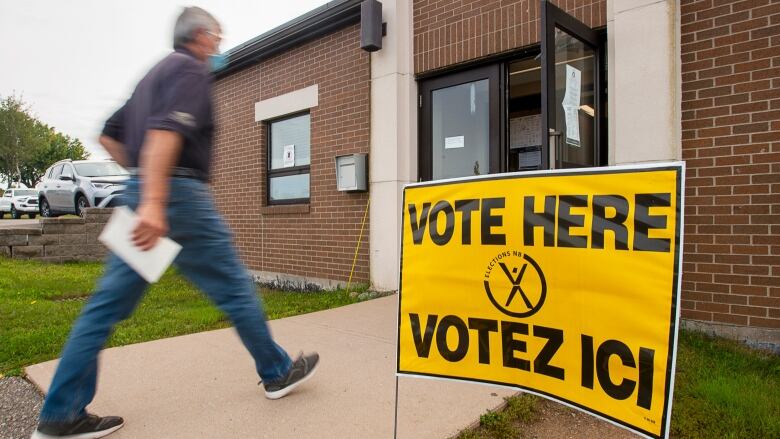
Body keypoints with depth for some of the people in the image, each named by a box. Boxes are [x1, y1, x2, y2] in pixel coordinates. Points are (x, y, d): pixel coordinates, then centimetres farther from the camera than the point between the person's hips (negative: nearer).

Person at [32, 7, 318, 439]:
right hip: (177, 194, -9)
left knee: (108, 303, 6)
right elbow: (165, 130, -22)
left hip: (144, 195, 9)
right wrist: (154, 201, -31)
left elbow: (110, 135, 26)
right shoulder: (192, 68, -4)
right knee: (235, 288, 3)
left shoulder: (154, 74, 24)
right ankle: (277, 372, 17)